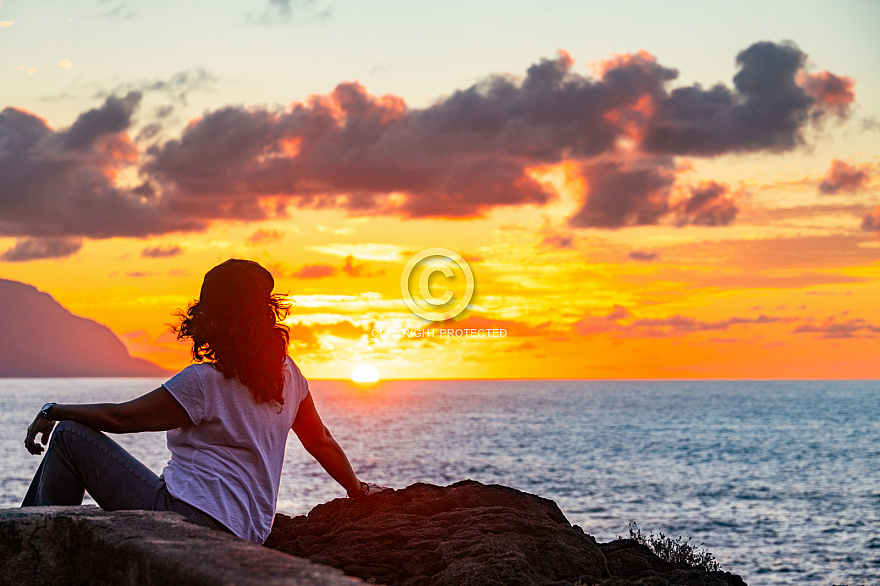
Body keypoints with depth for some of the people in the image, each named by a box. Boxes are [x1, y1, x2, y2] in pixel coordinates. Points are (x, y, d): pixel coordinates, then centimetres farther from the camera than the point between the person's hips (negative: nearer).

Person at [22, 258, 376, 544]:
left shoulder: (203, 383, -14)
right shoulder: (286, 372, 6)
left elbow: (118, 418, -8)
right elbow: (321, 441, 17)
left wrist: (53, 412, 7)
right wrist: (358, 490, 32)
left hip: (185, 520, -9)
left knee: (70, 436, -4)